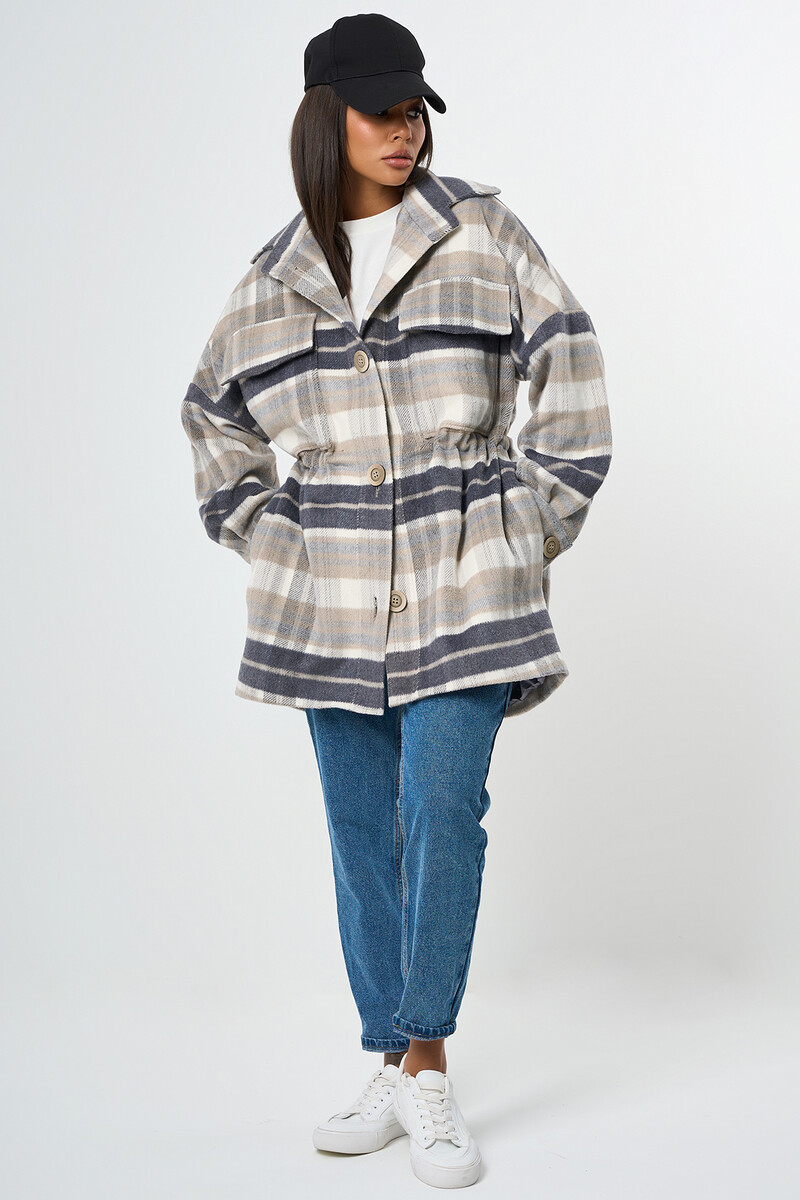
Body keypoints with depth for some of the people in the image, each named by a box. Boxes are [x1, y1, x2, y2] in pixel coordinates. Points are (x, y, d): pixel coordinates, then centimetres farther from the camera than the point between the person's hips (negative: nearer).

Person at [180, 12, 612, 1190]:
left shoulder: (482, 232, 0)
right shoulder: (275, 279, 7)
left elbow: (568, 381, -1)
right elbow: (216, 420, 20)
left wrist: (532, 538, -2)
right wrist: (272, 543, 12)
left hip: (467, 584, -3)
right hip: (331, 595, 3)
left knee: (442, 810, -11)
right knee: (360, 827, 7)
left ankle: (425, 1066, 3)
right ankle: (393, 1071, 19)